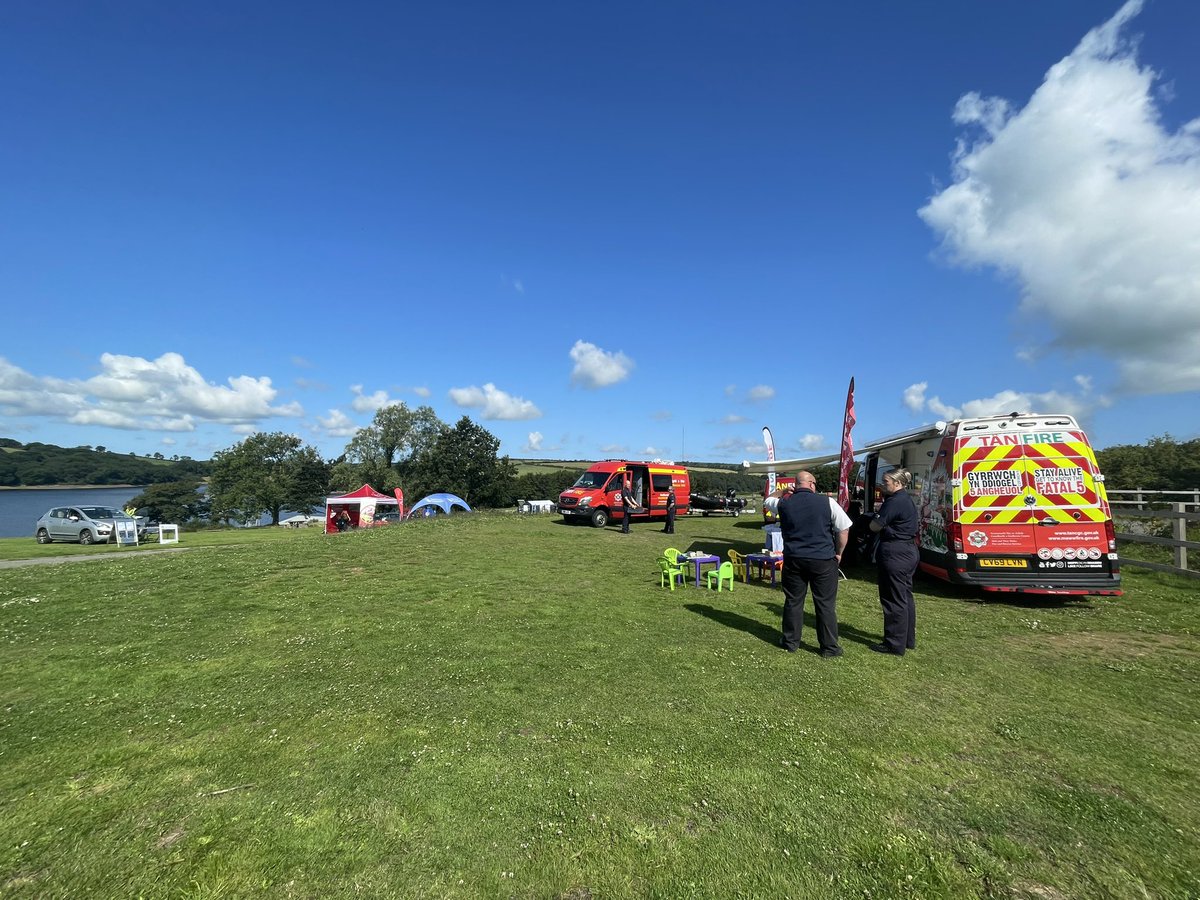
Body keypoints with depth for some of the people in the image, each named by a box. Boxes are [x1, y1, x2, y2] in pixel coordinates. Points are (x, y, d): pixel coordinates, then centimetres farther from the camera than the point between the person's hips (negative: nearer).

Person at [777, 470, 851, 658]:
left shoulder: (784, 504, -2)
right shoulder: (827, 502, -8)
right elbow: (843, 529, -4)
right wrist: (838, 553, 7)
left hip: (793, 559, 2)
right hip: (823, 560, -2)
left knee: (793, 601, 13)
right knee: (825, 604, 9)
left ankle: (790, 642, 24)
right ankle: (829, 648, 18)